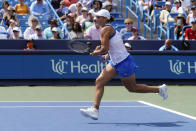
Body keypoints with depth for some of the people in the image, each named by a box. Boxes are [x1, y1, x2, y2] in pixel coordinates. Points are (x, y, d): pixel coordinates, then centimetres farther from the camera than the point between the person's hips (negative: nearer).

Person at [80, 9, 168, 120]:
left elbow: (104, 49, -24)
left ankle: (160, 89, 22)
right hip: (115, 63, 10)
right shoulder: (110, 28, 12)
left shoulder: (105, 30, -17)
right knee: (99, 81, -1)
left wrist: (96, 52, -6)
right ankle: (95, 109, -5)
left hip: (124, 62, -10)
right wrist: (107, 55, 13)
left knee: (132, 88, 6)